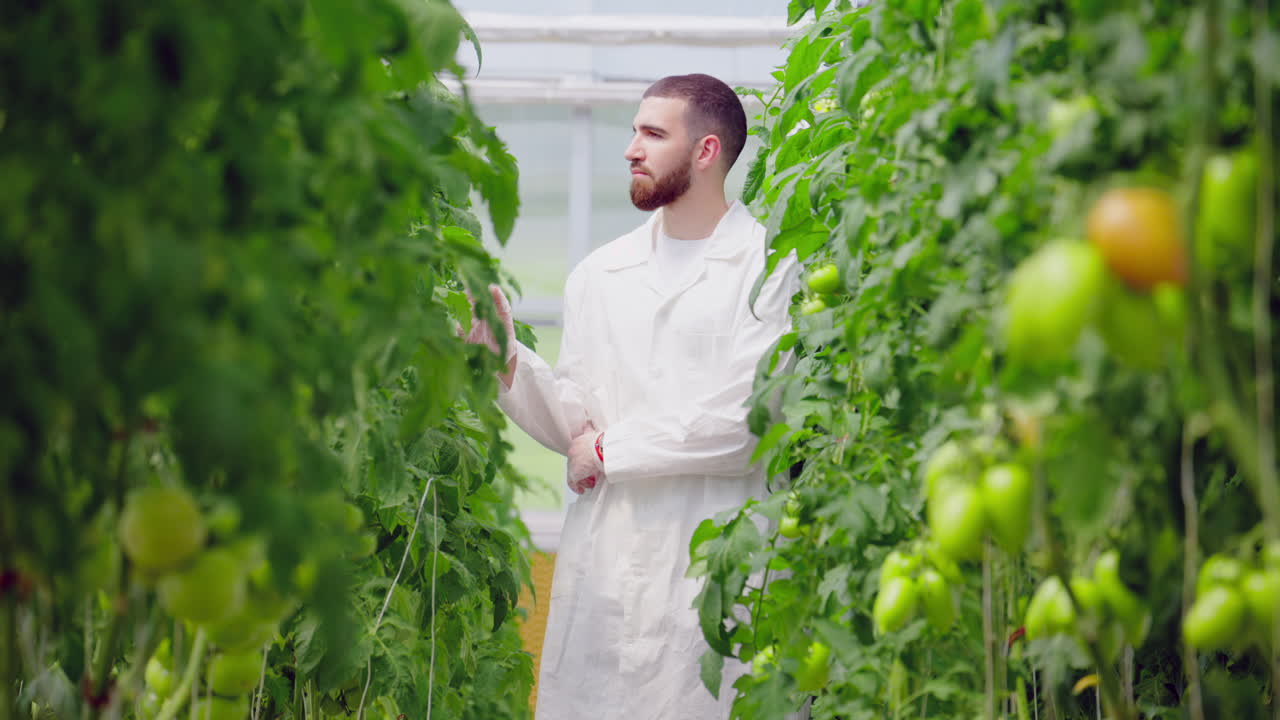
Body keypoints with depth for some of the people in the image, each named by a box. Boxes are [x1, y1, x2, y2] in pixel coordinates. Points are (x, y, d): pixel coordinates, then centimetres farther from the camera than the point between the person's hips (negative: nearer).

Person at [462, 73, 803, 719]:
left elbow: (747, 423, -11)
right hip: (606, 564, 4)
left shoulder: (772, 269, -2)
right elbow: (573, 426, 12)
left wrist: (611, 449, -3)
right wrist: (508, 360, -4)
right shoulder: (599, 275, 15)